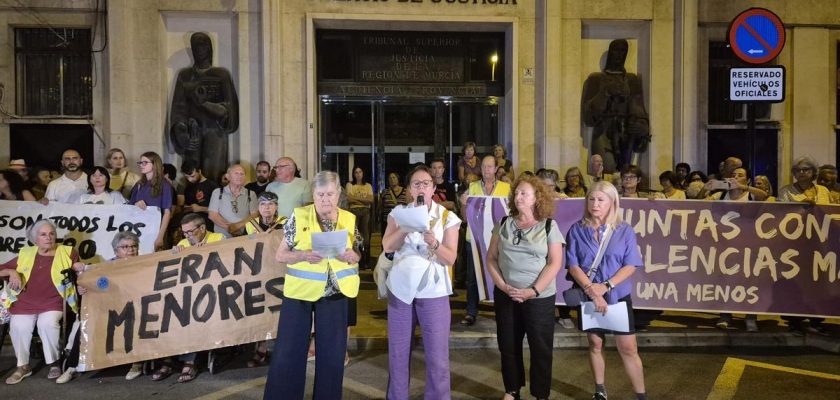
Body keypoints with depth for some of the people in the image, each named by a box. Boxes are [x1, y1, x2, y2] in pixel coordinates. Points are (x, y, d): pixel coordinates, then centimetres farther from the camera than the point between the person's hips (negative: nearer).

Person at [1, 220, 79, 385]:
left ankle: (54, 363, -10)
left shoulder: (67, 253, 4)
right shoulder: (25, 254, 11)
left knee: (47, 323, -32)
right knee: (18, 326, -25)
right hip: (26, 302, 3)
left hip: (52, 303, -2)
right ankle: (23, 366, 0)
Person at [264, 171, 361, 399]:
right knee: (288, 352, 3)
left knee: (332, 353, 9)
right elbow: (280, 255, -3)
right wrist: (303, 255, -21)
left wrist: (350, 256, -13)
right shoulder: (298, 216, -5)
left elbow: (357, 255, 10)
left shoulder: (349, 219, 2)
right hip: (300, 291, -2)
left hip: (335, 293, 2)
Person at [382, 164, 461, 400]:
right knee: (397, 353, 11)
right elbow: (387, 247, -9)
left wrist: (433, 243, -26)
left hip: (433, 292, -2)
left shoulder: (448, 217, 0)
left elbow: (450, 259, -8)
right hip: (400, 288, 2)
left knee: (437, 356, -1)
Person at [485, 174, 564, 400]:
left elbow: (554, 263, -8)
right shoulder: (504, 224, 5)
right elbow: (491, 258, 5)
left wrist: (533, 291, -16)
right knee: (508, 345, 11)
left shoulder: (549, 226, -3)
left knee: (540, 347, 4)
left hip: (539, 298, -3)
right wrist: (502, 286, -8)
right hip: (505, 295, 3)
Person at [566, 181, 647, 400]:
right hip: (587, 297, 1)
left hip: (618, 297, -1)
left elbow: (631, 265, -7)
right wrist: (591, 291, -17)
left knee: (628, 348, 1)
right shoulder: (576, 230, -3)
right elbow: (573, 265, -7)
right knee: (595, 344, 13)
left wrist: (605, 286, -18)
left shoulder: (624, 230, -3)